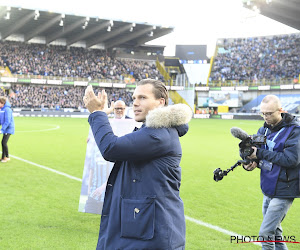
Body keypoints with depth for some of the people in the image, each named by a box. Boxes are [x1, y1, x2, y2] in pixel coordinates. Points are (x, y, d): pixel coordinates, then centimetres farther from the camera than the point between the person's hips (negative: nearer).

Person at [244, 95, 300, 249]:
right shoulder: (264, 129, 6)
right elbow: (257, 154, 13)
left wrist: (260, 153, -22)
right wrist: (252, 162, -12)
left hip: (283, 191, -7)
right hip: (268, 190, 7)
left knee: (265, 234, -8)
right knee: (274, 233, 17)